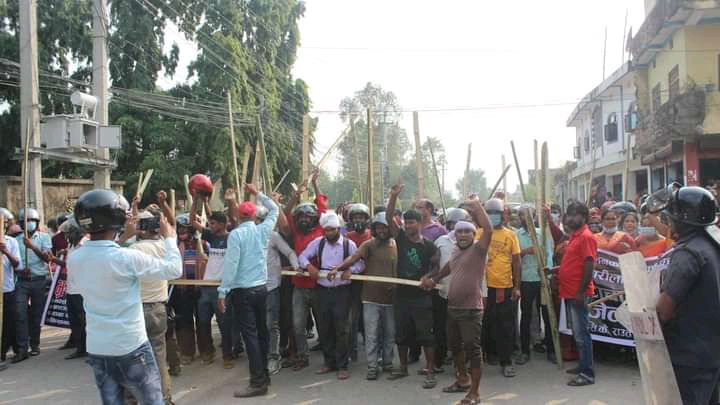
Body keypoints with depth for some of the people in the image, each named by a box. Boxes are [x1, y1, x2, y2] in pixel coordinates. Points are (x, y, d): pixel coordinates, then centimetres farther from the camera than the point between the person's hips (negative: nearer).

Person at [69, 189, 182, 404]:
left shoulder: (74, 259, -3)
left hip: (96, 348, 6)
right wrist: (169, 238, 5)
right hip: (131, 347, -5)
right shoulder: (128, 258, -20)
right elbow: (174, 269, -11)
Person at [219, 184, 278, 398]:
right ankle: (263, 374, 25)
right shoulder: (263, 230, 4)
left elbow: (231, 264, -16)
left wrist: (222, 291, -12)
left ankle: (258, 382, -5)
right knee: (261, 331, 15)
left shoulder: (235, 234, -10)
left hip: (242, 291, -6)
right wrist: (257, 194, 28)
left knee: (250, 335, -5)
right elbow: (274, 210, 22)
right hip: (261, 288, 6)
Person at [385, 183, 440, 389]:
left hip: (421, 296, -4)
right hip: (401, 294, 4)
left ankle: (430, 372, 5)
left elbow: (439, 265, 4)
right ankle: (403, 368, 29)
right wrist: (393, 196, -18)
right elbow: (388, 217, -7)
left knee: (425, 334, -2)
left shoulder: (428, 245, -7)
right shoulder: (401, 237, 2)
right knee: (401, 334, 14)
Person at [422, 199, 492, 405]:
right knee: (455, 346, 20)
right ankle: (463, 380, 39)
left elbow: (488, 229, -26)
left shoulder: (478, 249, -9)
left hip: (471, 309, -8)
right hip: (452, 307, 8)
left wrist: (478, 207, -19)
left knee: (472, 348, -5)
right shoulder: (455, 252, 13)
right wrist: (433, 279, 28)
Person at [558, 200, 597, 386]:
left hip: (578, 293, -10)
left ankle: (588, 373, -1)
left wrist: (581, 291, -22)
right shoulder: (574, 236, 16)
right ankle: (582, 366, 26)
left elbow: (589, 266, -19)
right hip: (570, 292, 10)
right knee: (577, 332, 16)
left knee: (581, 333, -6)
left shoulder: (586, 237, -13)